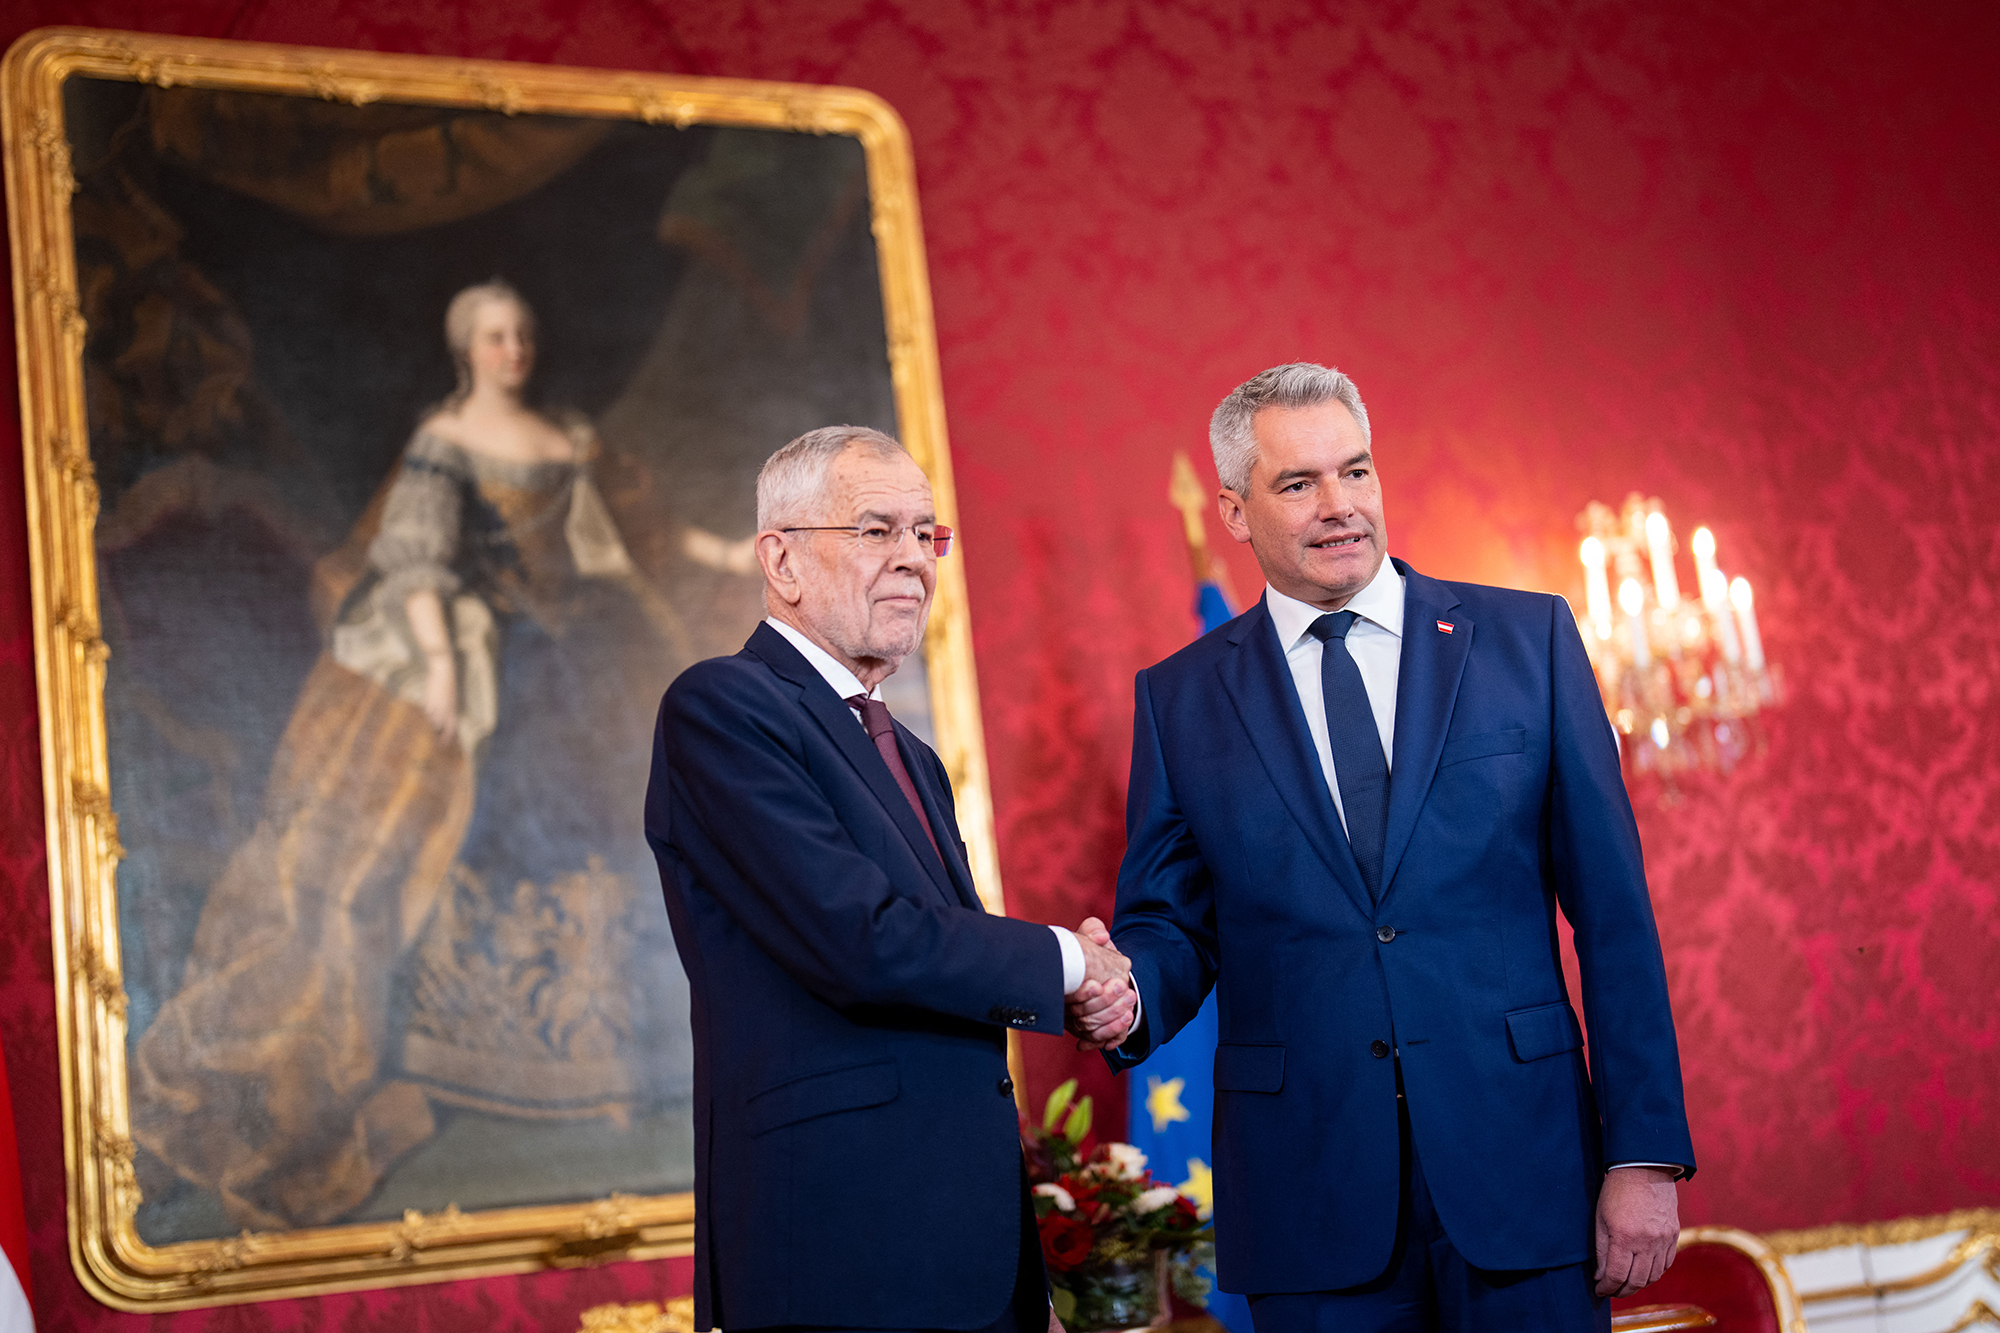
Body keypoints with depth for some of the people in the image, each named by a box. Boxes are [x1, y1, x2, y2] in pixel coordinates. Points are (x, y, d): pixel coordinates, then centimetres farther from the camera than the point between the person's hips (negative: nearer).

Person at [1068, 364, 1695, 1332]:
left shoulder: (1527, 639, 3)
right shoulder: (1180, 698, 6)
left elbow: (1612, 911, 1)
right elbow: (1171, 921, 8)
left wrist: (1645, 1153, -4)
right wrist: (1126, 993, -16)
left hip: (1521, 1162, 0)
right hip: (1310, 1194, 1)